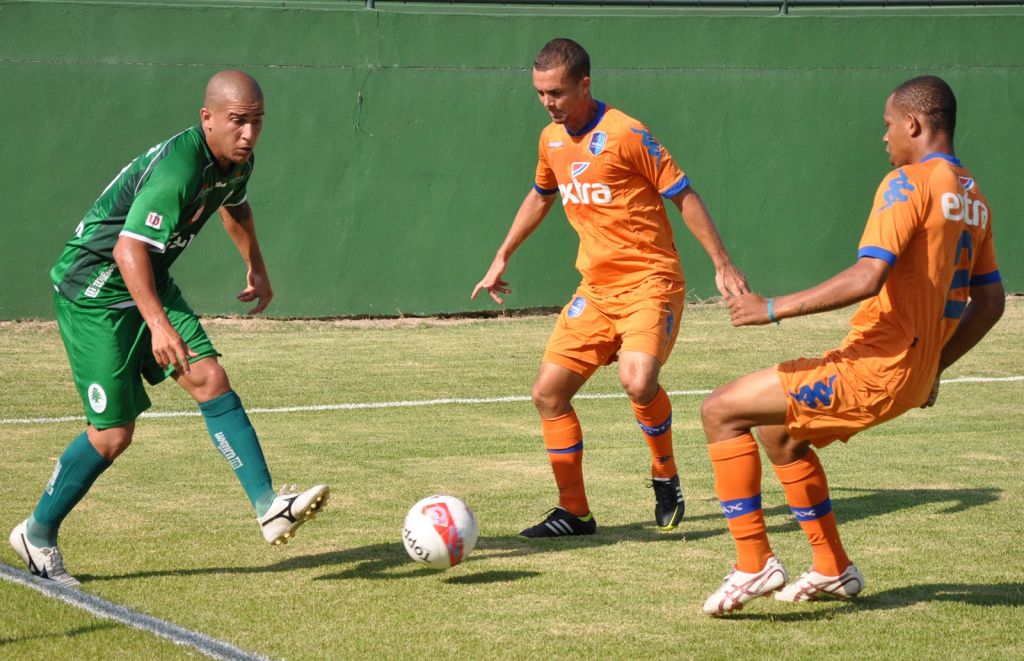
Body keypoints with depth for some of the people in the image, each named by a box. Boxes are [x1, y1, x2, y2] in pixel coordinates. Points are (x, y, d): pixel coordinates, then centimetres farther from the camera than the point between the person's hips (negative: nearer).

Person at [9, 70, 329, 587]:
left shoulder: (237, 161, -2)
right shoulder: (177, 169, -31)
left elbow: (234, 204, 25)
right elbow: (128, 249, -41)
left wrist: (257, 268, 33)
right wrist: (158, 324, -51)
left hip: (150, 282, 8)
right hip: (95, 286, -8)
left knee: (210, 380, -9)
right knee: (113, 433, -5)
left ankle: (269, 507, -11)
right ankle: (37, 534, 13)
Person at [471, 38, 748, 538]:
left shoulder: (626, 135, -15)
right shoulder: (551, 140, 7)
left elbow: (684, 196, -10)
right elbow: (540, 197, 27)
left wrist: (722, 265, -11)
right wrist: (501, 259, 30)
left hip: (649, 283, -7)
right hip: (595, 289, 7)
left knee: (637, 381, -29)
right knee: (548, 393, 1)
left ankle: (665, 477, -2)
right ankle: (573, 512, 12)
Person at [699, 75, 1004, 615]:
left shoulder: (910, 182, -14)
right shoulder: (972, 197, 13)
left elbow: (867, 277, -25)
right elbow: (990, 301, 18)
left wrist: (775, 308, -20)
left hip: (872, 369, -9)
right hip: (914, 377, 9)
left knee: (721, 411, -4)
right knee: (778, 431, 29)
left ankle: (753, 564, -6)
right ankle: (833, 570, 31)